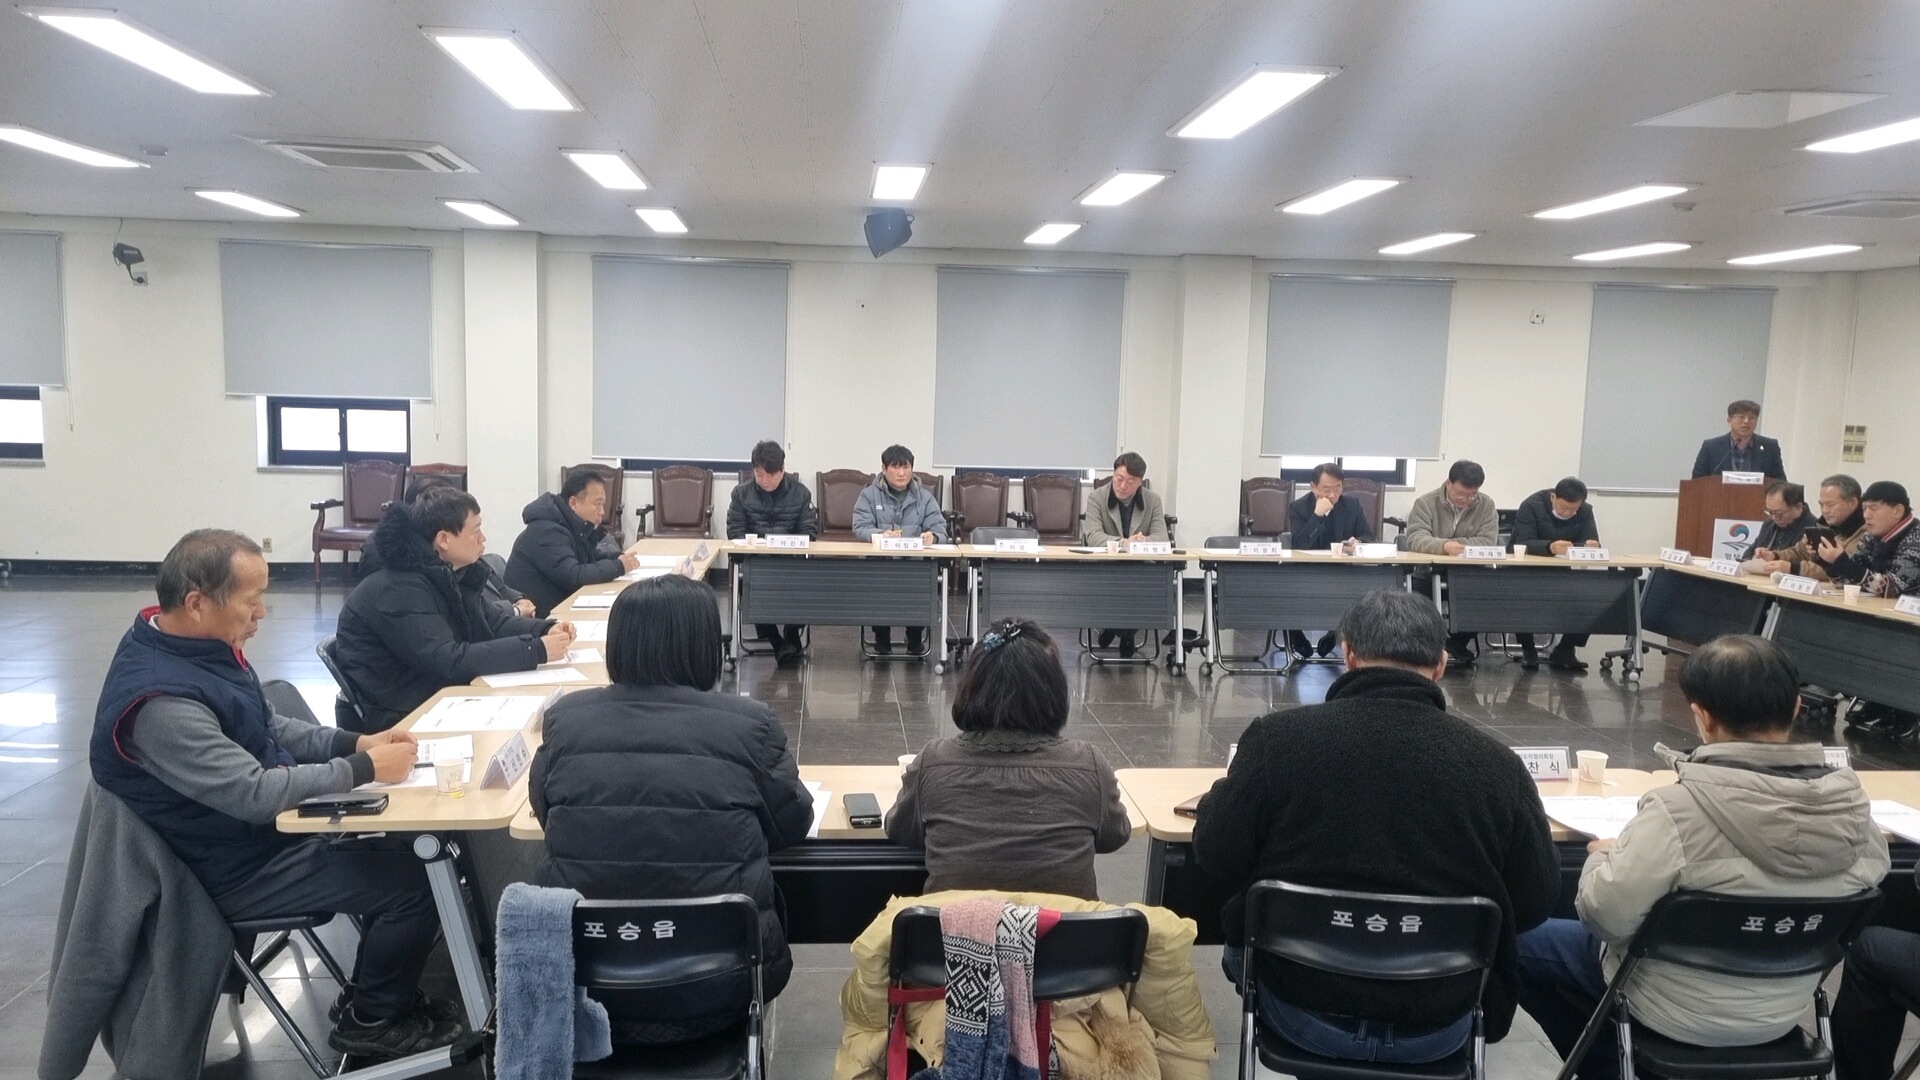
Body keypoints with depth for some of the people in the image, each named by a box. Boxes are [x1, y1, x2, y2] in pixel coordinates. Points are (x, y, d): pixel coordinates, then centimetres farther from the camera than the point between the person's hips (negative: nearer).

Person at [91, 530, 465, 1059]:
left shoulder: (199, 647, -2)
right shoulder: (160, 702, -32)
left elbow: (269, 729, 11)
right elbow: (253, 792, -32)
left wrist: (355, 743, -2)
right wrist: (364, 769, -24)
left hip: (263, 826, 9)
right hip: (242, 867, -9)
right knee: (418, 881, -11)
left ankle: (369, 992, 24)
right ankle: (372, 1021, 12)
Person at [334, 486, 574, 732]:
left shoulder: (451, 573, 3)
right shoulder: (398, 591, -25)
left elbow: (493, 621, 12)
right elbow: (451, 663, -30)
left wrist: (545, 629, -7)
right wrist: (537, 650, -28)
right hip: (401, 717, -9)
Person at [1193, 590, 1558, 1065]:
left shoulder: (1276, 737, -17)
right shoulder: (1496, 763, -15)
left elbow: (1215, 859, -7)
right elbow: (1536, 904, -3)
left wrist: (1226, 791, 13)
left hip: (1301, 1014, -1)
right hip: (1437, 1030, 1)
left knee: (1250, 919, 30)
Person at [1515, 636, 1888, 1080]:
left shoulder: (1678, 810, -32)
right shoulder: (1851, 802, -15)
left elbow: (1605, 916, -26)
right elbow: (1873, 868, 6)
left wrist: (1604, 856, -6)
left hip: (1681, 1014, -6)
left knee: (1522, 938, 16)